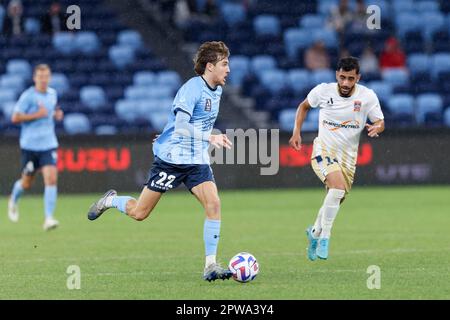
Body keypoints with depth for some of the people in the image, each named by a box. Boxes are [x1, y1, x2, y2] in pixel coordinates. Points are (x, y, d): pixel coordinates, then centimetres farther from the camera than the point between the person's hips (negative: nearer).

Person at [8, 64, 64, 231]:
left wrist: (57, 114, 5)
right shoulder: (28, 96, -10)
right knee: (27, 183, 9)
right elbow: (15, 117, -13)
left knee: (51, 178, -15)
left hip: (48, 144, 3)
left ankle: (49, 218, -15)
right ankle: (13, 200, 44)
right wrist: (37, 115, -19)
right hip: (30, 144, -3)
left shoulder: (52, 93, 8)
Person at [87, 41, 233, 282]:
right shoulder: (192, 88, -19)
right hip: (170, 159, -7)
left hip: (197, 160, 7)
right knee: (139, 213, 1)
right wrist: (210, 138, -37)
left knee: (213, 204, -16)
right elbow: (181, 126, -30)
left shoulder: (216, 90, 9)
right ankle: (111, 201, 34)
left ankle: (210, 266, -12)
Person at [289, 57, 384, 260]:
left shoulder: (367, 96, -10)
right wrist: (296, 132, 1)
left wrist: (377, 127, -28)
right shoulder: (323, 91, -10)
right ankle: (324, 238, -18)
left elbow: (380, 122, -4)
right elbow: (304, 106, 9)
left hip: (348, 155, 3)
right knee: (338, 187, -29)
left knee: (335, 201, 12)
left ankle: (315, 232, 42)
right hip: (323, 150, -3)